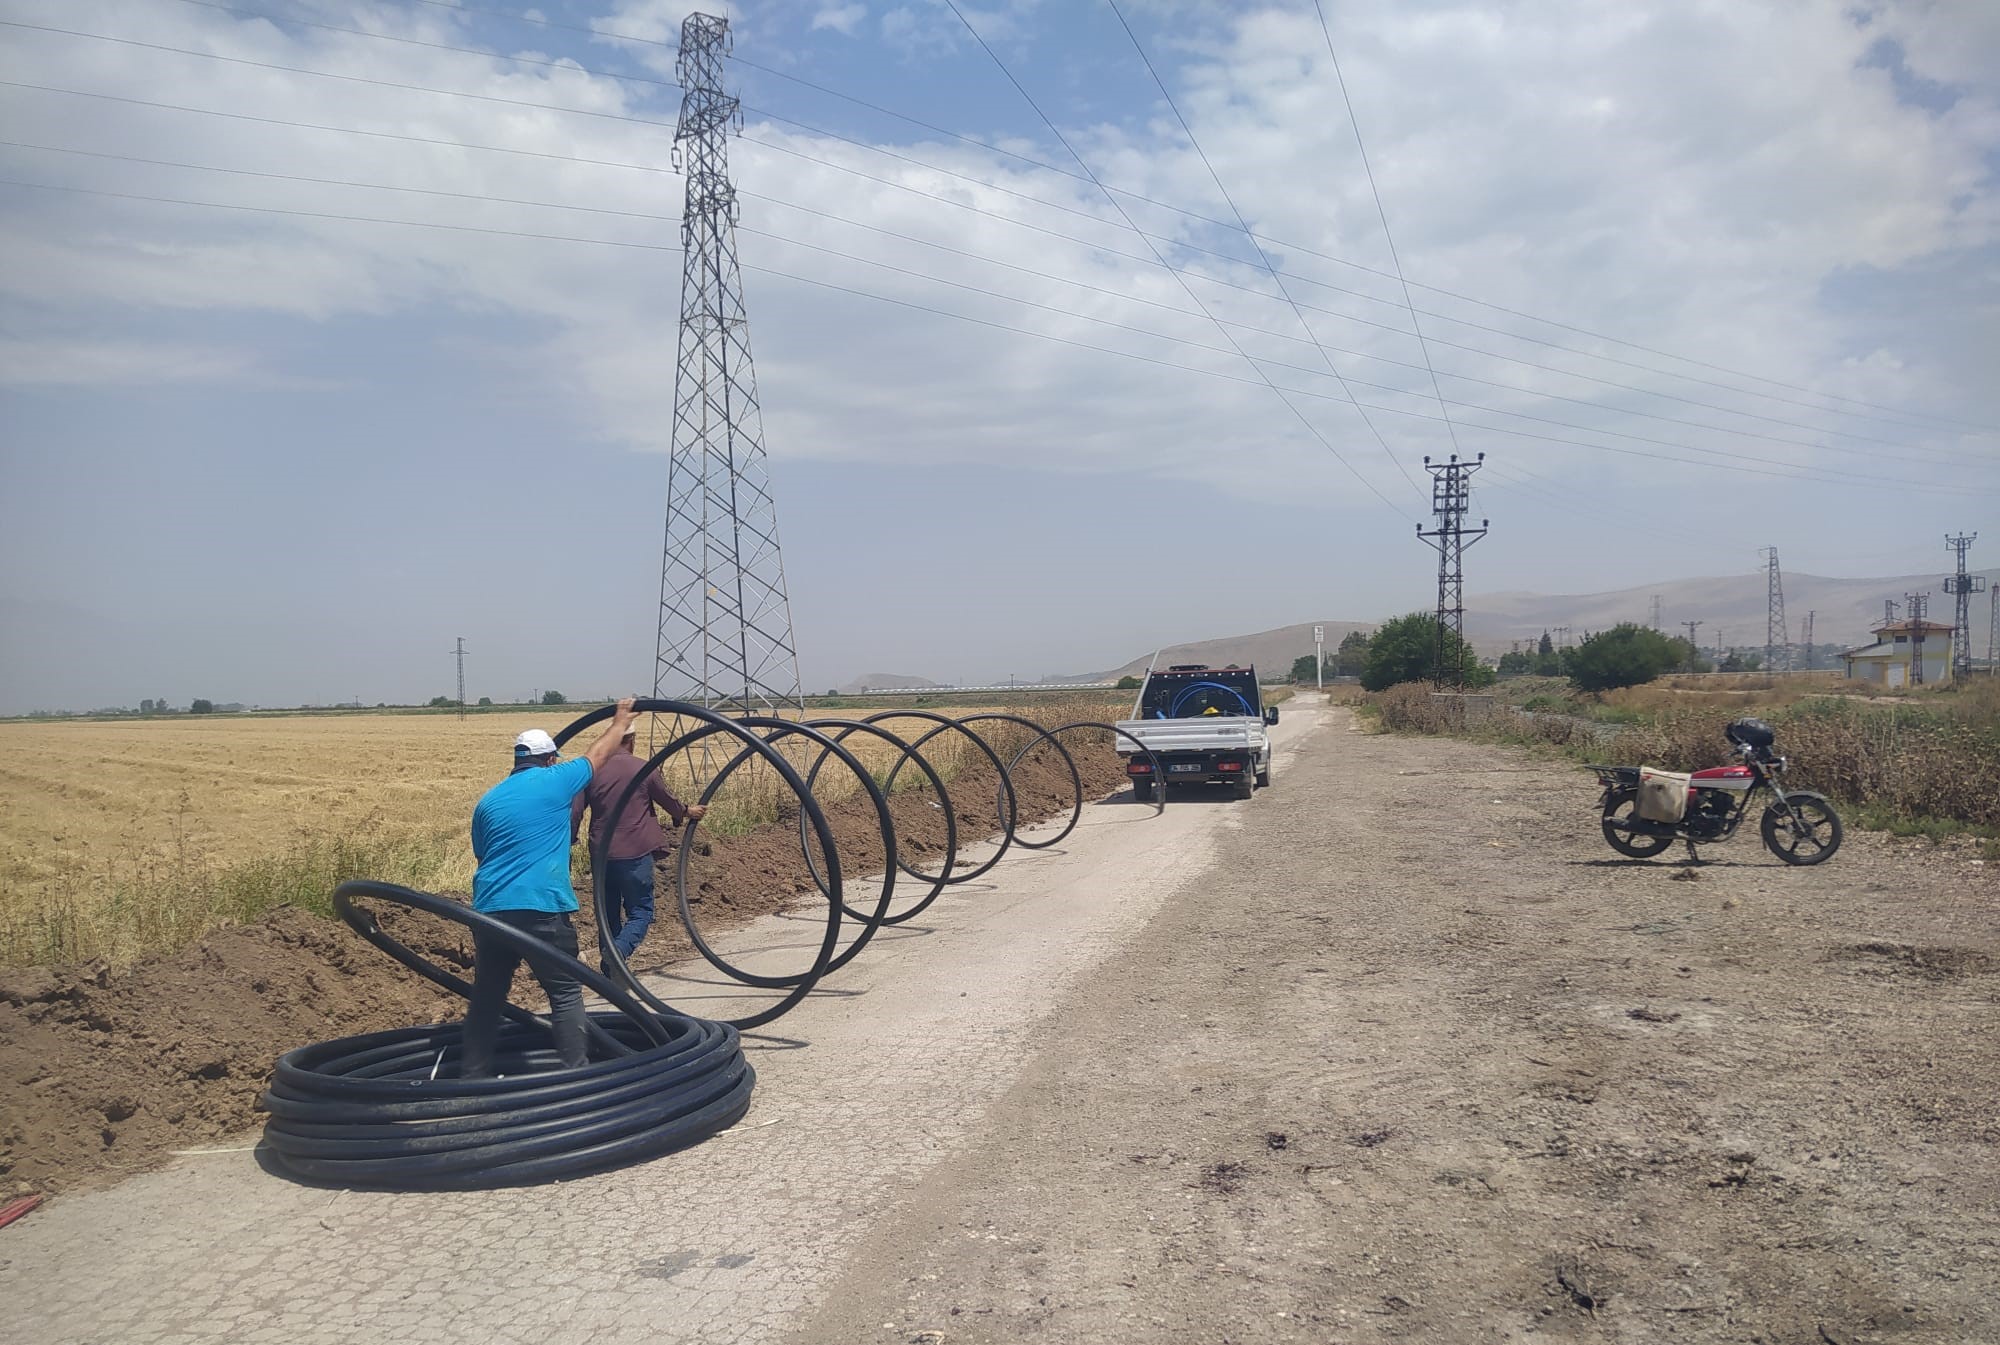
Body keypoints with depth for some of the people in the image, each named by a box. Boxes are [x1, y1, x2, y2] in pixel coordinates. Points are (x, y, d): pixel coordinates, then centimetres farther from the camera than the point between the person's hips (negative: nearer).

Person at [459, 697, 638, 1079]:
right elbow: (598, 754, 16)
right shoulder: (554, 781, 1)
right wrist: (620, 721, 35)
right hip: (542, 910, -5)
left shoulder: (488, 799, 15)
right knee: (566, 995, 4)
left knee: (486, 998, 16)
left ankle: (472, 1078, 21)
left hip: (489, 910, 5)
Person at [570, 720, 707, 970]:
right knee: (640, 912, 5)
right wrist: (687, 811, 29)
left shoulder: (591, 770, 0)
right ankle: (618, 952, -22)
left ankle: (610, 974, 21)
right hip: (635, 855, -3)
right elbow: (668, 800, 9)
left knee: (608, 913, 17)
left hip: (600, 855, 4)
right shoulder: (644, 769, -6)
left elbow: (574, 812, 2)